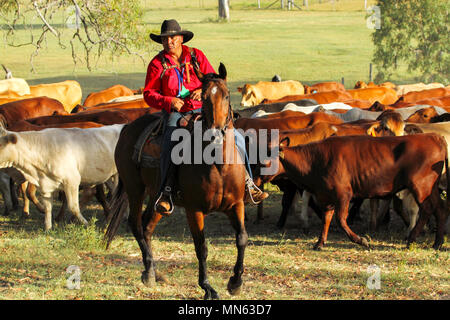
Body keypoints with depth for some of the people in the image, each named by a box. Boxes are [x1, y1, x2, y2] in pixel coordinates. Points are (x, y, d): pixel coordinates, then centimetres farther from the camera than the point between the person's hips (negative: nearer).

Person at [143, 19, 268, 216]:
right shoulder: (157, 64, 1)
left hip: (201, 109, 3)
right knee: (170, 143, -33)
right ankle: (165, 194, -30)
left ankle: (247, 183, -1)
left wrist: (203, 90, -16)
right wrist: (168, 101, -17)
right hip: (174, 112, -3)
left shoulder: (197, 56, 6)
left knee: (236, 137, -10)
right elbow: (148, 94, 1)